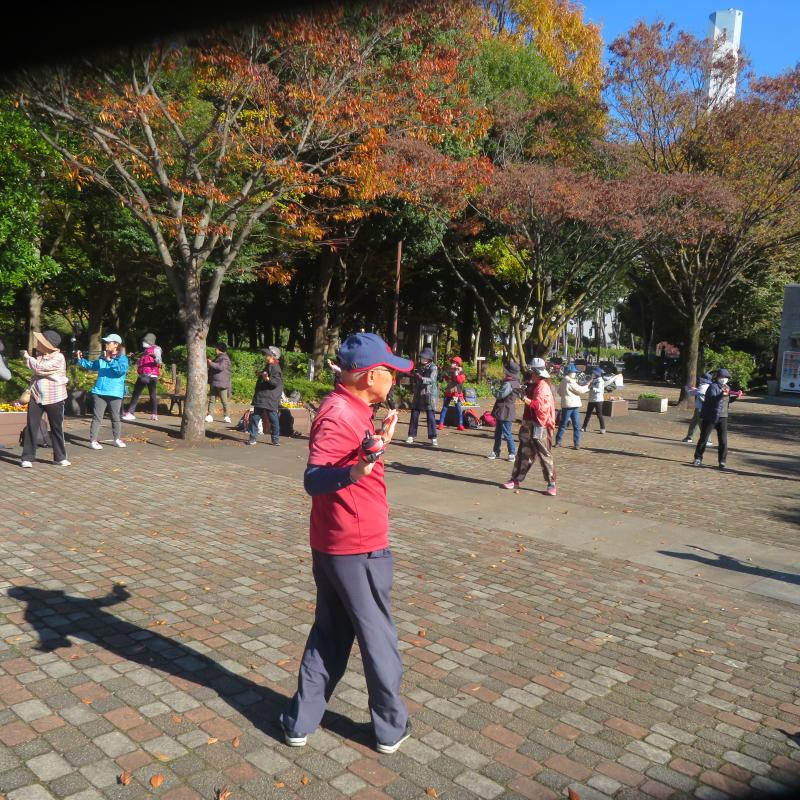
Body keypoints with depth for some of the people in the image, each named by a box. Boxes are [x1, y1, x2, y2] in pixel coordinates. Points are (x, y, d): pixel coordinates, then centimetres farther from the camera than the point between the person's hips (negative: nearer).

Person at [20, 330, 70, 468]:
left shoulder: (58, 357, -12)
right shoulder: (39, 355, 9)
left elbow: (39, 368, -20)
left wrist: (27, 356, -7)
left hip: (54, 398, -5)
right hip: (36, 396, 5)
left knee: (57, 428, 5)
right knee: (31, 426, -1)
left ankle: (60, 457, 16)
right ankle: (27, 458, 3)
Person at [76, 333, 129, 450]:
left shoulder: (123, 358, -6)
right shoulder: (102, 358, 11)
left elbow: (121, 370, -25)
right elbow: (91, 365, 25)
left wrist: (110, 360, -30)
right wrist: (81, 360, 13)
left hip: (115, 393, -3)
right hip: (99, 391, 3)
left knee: (116, 417, 11)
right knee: (97, 417, 1)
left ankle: (117, 439, 26)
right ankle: (93, 440, 2)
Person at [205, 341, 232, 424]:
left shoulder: (224, 358, -10)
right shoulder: (217, 358, 21)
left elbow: (221, 367, -27)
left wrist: (211, 363, -21)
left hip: (222, 383, -9)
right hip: (214, 383, 9)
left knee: (224, 401, -2)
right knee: (212, 400, 2)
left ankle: (226, 416, 6)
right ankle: (210, 416, 0)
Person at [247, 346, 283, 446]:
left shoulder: (275, 367, -14)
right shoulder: (268, 366, 17)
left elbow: (276, 382, -27)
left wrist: (267, 379, -41)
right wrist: (261, 375, 34)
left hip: (270, 399, -10)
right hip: (260, 397, 10)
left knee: (273, 418, -1)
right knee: (254, 416, 7)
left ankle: (275, 439, 10)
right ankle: (253, 438, 13)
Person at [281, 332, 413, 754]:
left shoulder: (349, 409, 9)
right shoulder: (340, 415, -21)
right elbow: (313, 478, -31)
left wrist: (378, 442, 31)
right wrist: (353, 473, -49)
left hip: (331, 544, 9)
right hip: (359, 546, -9)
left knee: (330, 632, 19)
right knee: (378, 636, 8)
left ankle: (301, 721, 27)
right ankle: (391, 727, 25)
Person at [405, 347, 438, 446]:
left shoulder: (433, 368, -8)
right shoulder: (418, 366, 9)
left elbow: (431, 380, -23)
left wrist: (421, 378, -39)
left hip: (429, 395, -5)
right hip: (418, 394, 5)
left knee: (431, 417, -6)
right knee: (414, 415, 6)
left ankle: (433, 438, -1)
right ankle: (411, 436, 14)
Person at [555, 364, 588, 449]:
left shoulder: (562, 382, 12)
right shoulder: (570, 381, -14)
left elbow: (560, 392, 19)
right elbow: (580, 390, -11)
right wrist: (587, 387, 4)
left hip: (565, 405, 8)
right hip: (573, 405, -7)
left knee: (563, 424, 10)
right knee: (576, 426, 0)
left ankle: (558, 442, 10)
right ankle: (576, 443, 1)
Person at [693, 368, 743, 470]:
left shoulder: (727, 387, 12)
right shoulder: (713, 386, -11)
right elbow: (712, 398, -28)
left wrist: (735, 397, 5)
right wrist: (722, 394, -43)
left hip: (722, 418, 5)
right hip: (710, 417, -5)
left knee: (723, 441, 0)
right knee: (703, 439, 4)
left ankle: (722, 462, 7)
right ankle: (698, 458, 19)